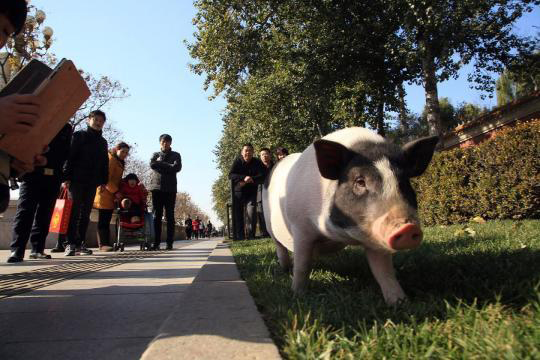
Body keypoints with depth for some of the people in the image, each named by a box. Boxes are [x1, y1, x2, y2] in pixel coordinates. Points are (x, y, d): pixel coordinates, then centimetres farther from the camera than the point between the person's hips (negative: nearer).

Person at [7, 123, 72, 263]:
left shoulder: (67, 128, 15)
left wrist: (65, 176, 4)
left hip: (53, 177, 3)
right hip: (31, 174, -3)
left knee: (45, 214, 5)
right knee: (25, 210, -9)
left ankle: (37, 249, 11)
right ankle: (17, 250, -10)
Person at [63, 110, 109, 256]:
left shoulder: (102, 142, 18)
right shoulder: (79, 136, 4)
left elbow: (105, 162, 18)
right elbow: (70, 156, -4)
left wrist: (104, 181, 9)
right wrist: (67, 177, -12)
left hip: (92, 183, 5)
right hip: (77, 180, -4)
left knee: (86, 213, 5)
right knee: (74, 212, -7)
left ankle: (80, 243, 9)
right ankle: (71, 244, -4)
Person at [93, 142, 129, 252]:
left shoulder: (119, 163, 22)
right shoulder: (110, 159, -8)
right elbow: (106, 179, -17)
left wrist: (117, 192, 12)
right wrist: (116, 192, -18)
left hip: (111, 195, 9)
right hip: (105, 194, -9)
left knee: (106, 221, 8)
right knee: (103, 221, -8)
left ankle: (104, 243, 11)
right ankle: (103, 244, -8)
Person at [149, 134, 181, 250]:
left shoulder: (175, 155, 14)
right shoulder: (156, 154, 18)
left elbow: (177, 167, -5)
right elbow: (152, 164, -3)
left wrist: (160, 164, -3)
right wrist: (168, 166, -5)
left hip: (170, 189, -1)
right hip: (157, 187, 1)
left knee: (170, 216, -2)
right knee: (157, 216, -1)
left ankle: (170, 243, -1)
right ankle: (156, 243, 1)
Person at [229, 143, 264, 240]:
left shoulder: (257, 163, -2)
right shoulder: (237, 161, -3)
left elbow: (261, 176, -12)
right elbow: (231, 175, -15)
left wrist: (250, 180, -26)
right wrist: (244, 178, -30)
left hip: (251, 192, 0)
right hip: (238, 192, 0)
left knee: (251, 212, -15)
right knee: (238, 214, -1)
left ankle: (251, 235, -9)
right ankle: (239, 236, 5)